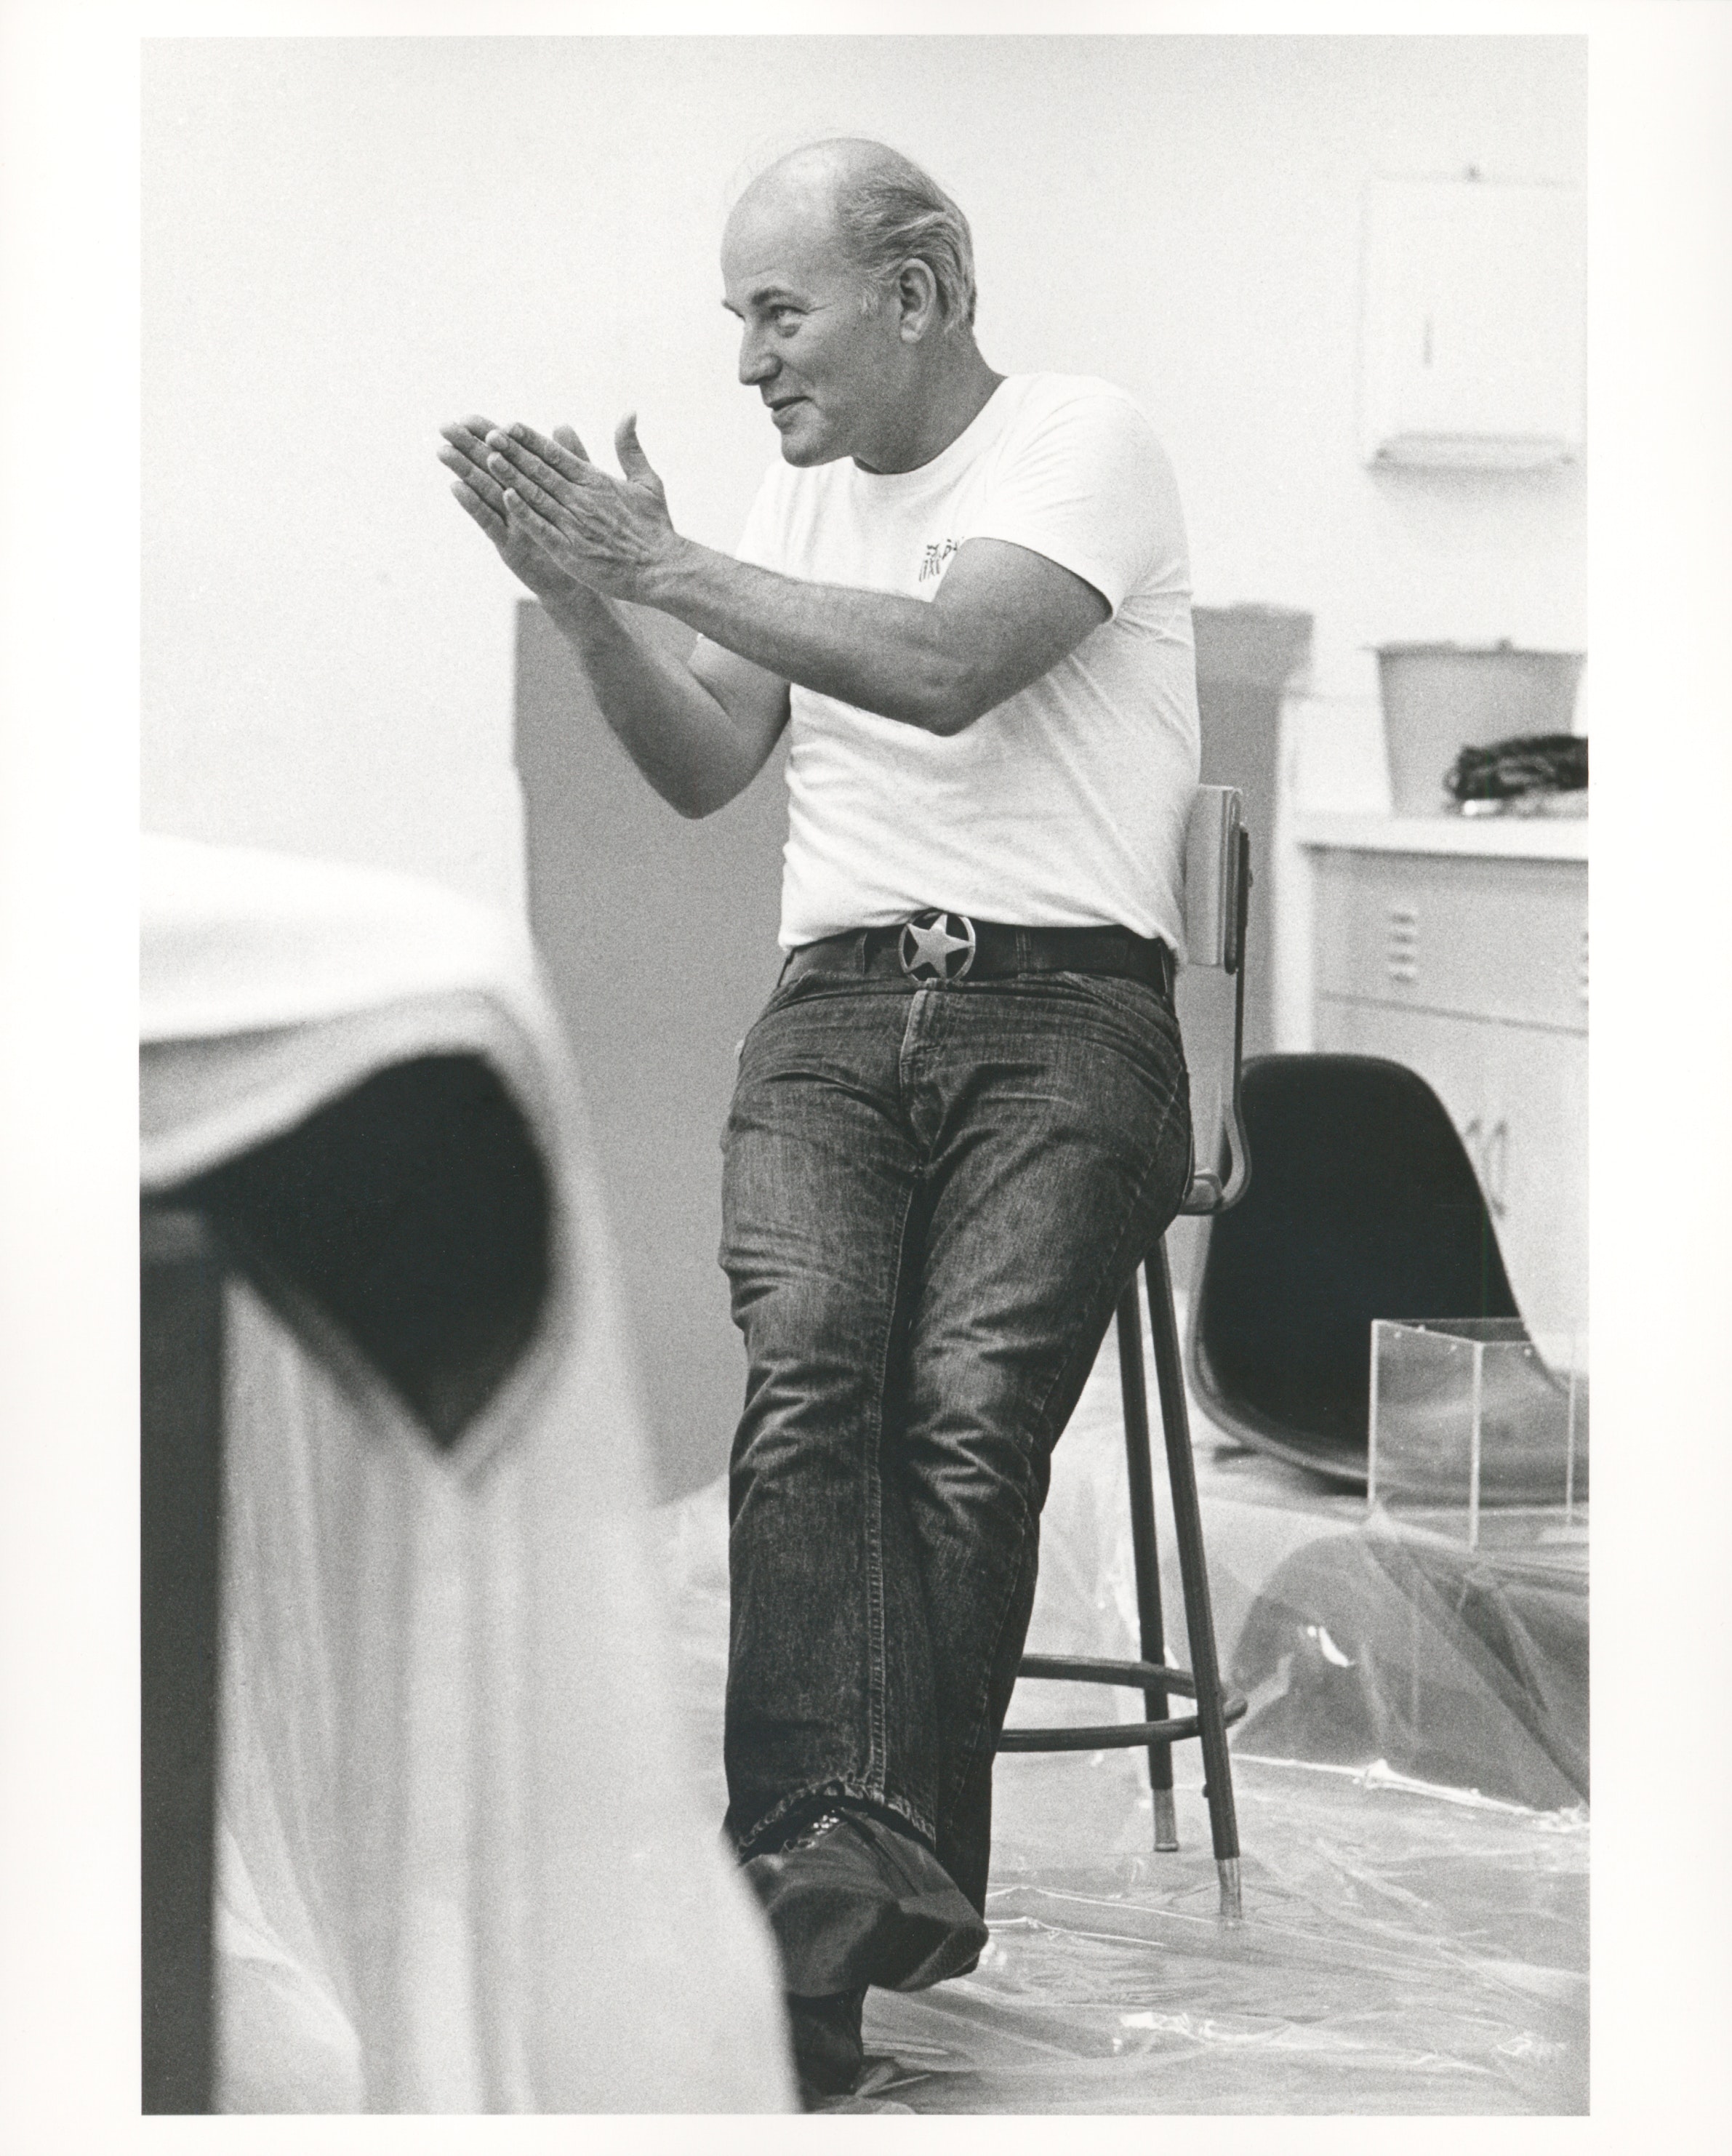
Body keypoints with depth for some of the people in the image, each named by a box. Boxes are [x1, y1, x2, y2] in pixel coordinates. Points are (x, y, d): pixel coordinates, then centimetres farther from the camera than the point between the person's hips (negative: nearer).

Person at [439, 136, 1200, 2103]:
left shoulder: (1079, 441, 2)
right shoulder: (798, 503, 23)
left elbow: (949, 670, -15)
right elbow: (702, 774, 16)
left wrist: (659, 567, -11)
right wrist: (584, 606, -1)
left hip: (1061, 1003, -4)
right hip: (834, 1005, 4)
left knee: (969, 1402, -25)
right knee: (809, 1364, -24)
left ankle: (844, 1889, -30)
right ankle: (835, 1857, -37)